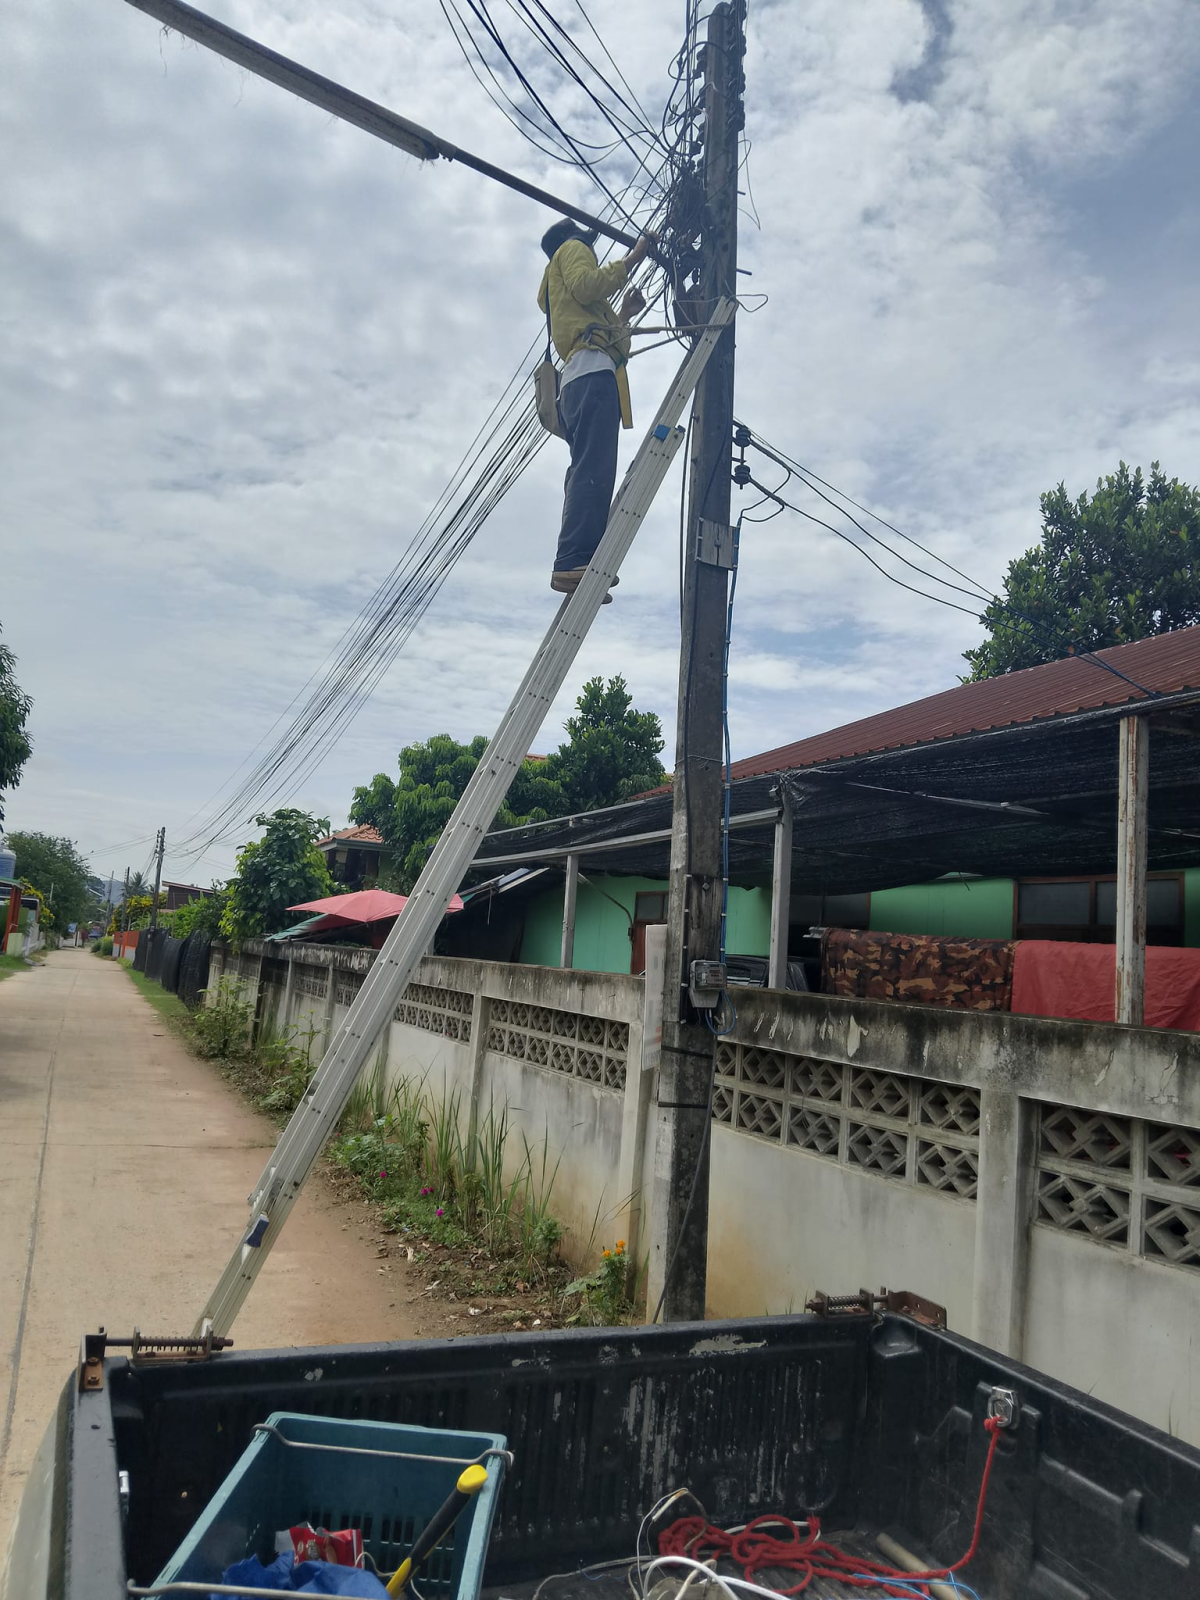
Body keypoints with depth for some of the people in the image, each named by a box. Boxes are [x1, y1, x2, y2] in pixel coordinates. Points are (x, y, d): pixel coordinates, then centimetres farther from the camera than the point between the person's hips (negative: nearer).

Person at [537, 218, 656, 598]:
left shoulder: (554, 281, 41)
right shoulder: (572, 250, 16)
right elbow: (584, 286, -6)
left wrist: (623, 315, 33)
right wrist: (631, 259, 0)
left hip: (577, 379, 10)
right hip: (593, 371, -10)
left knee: (588, 474, -3)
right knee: (594, 470, -25)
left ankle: (573, 568, -15)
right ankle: (574, 563, -38)